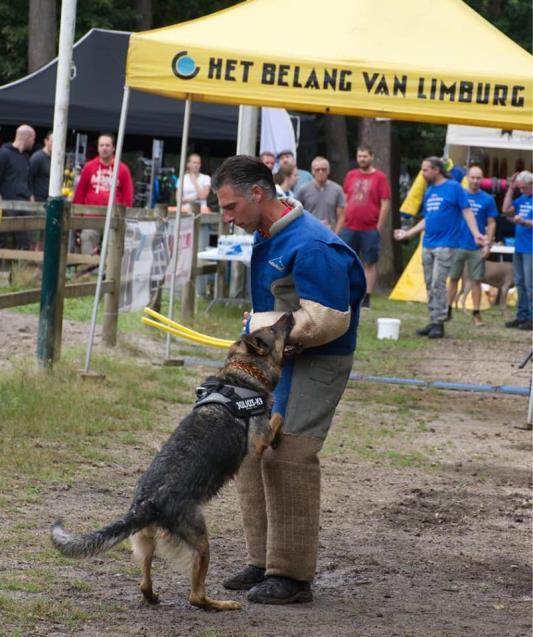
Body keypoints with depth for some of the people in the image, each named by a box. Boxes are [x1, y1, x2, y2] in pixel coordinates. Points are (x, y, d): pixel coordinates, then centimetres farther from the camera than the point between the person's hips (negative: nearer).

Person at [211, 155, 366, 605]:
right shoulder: (267, 235, 9)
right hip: (277, 357, 10)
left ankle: (292, 575, -7)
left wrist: (261, 325, -17)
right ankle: (264, 561, 18)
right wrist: (259, 325, 5)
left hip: (315, 364, -10)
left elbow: (328, 320, -25)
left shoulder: (310, 246, -23)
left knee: (288, 457, -13)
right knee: (251, 449, 9)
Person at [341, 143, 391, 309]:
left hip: (370, 229, -4)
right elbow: (345, 201, 15)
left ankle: (366, 299, 3)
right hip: (350, 228, 4)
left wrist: (379, 228, -7)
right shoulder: (351, 176, 11)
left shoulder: (379, 177, -2)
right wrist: (343, 223, 8)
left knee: (370, 264, 0)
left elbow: (385, 205, -3)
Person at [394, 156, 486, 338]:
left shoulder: (454, 187, -6)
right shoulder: (429, 192, 14)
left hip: (445, 245, -7)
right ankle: (433, 321, 14)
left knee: (438, 284, -10)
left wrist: (476, 233, -21)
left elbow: (467, 212, -9)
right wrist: (408, 233, 20)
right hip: (428, 245, 7)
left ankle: (439, 322, -5)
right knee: (430, 285, 8)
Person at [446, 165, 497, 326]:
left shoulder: (487, 200, 1)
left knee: (476, 280, 1)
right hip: (458, 244, 1)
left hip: (477, 248, -1)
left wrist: (488, 244, -5)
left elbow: (491, 224, 4)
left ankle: (476, 314, 7)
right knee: (453, 278, 6)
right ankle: (447, 310, 15)